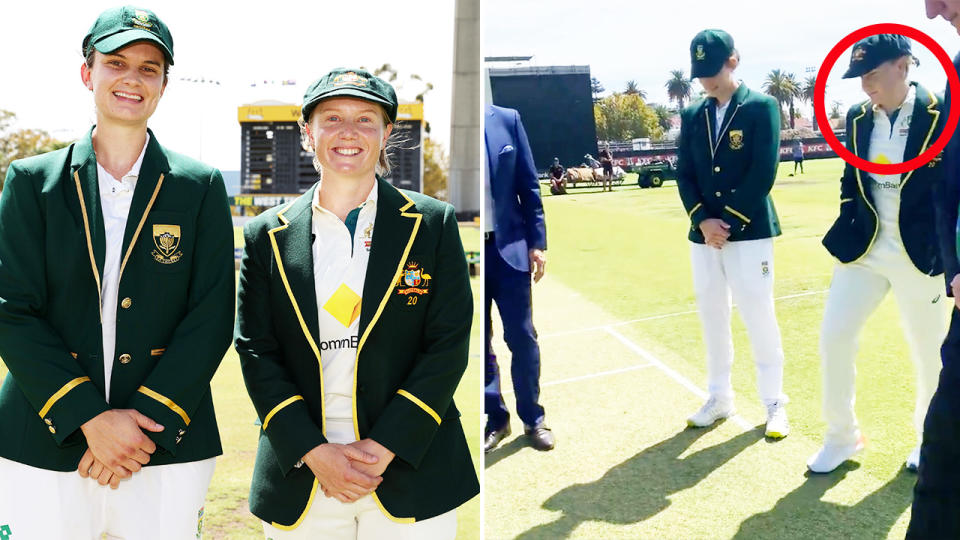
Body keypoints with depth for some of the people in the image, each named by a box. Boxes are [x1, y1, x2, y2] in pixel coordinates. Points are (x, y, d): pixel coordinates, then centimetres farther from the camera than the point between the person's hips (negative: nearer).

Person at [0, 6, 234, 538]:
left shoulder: (201, 187, 4)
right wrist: (90, 418, -12)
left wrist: (146, 421, -11)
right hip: (45, 449, 1)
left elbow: (212, 318, -2)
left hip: (167, 451, 0)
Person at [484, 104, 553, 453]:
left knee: (522, 339, 8)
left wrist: (537, 243, 0)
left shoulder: (506, 120, -1)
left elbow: (529, 186, 3)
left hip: (508, 248, 1)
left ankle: (532, 418, 24)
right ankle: (495, 418, 26)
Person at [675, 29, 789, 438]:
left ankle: (774, 403, 13)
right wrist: (703, 220, -9)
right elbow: (684, 175, 6)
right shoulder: (692, 116, 10)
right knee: (712, 317, 11)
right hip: (704, 234, 5)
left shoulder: (762, 107, -3)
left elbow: (764, 173, -11)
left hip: (749, 232, -4)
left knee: (759, 318, -2)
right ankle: (719, 397, 25)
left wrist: (728, 221, -14)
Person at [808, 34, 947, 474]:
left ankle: (932, 440, 32)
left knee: (928, 351, 9)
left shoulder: (941, 116, -10)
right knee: (834, 337, 0)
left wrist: (943, 254, -11)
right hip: (863, 248, 4)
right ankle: (842, 436, 17)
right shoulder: (858, 118, 4)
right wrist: (846, 229, 3)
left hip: (918, 255, -4)